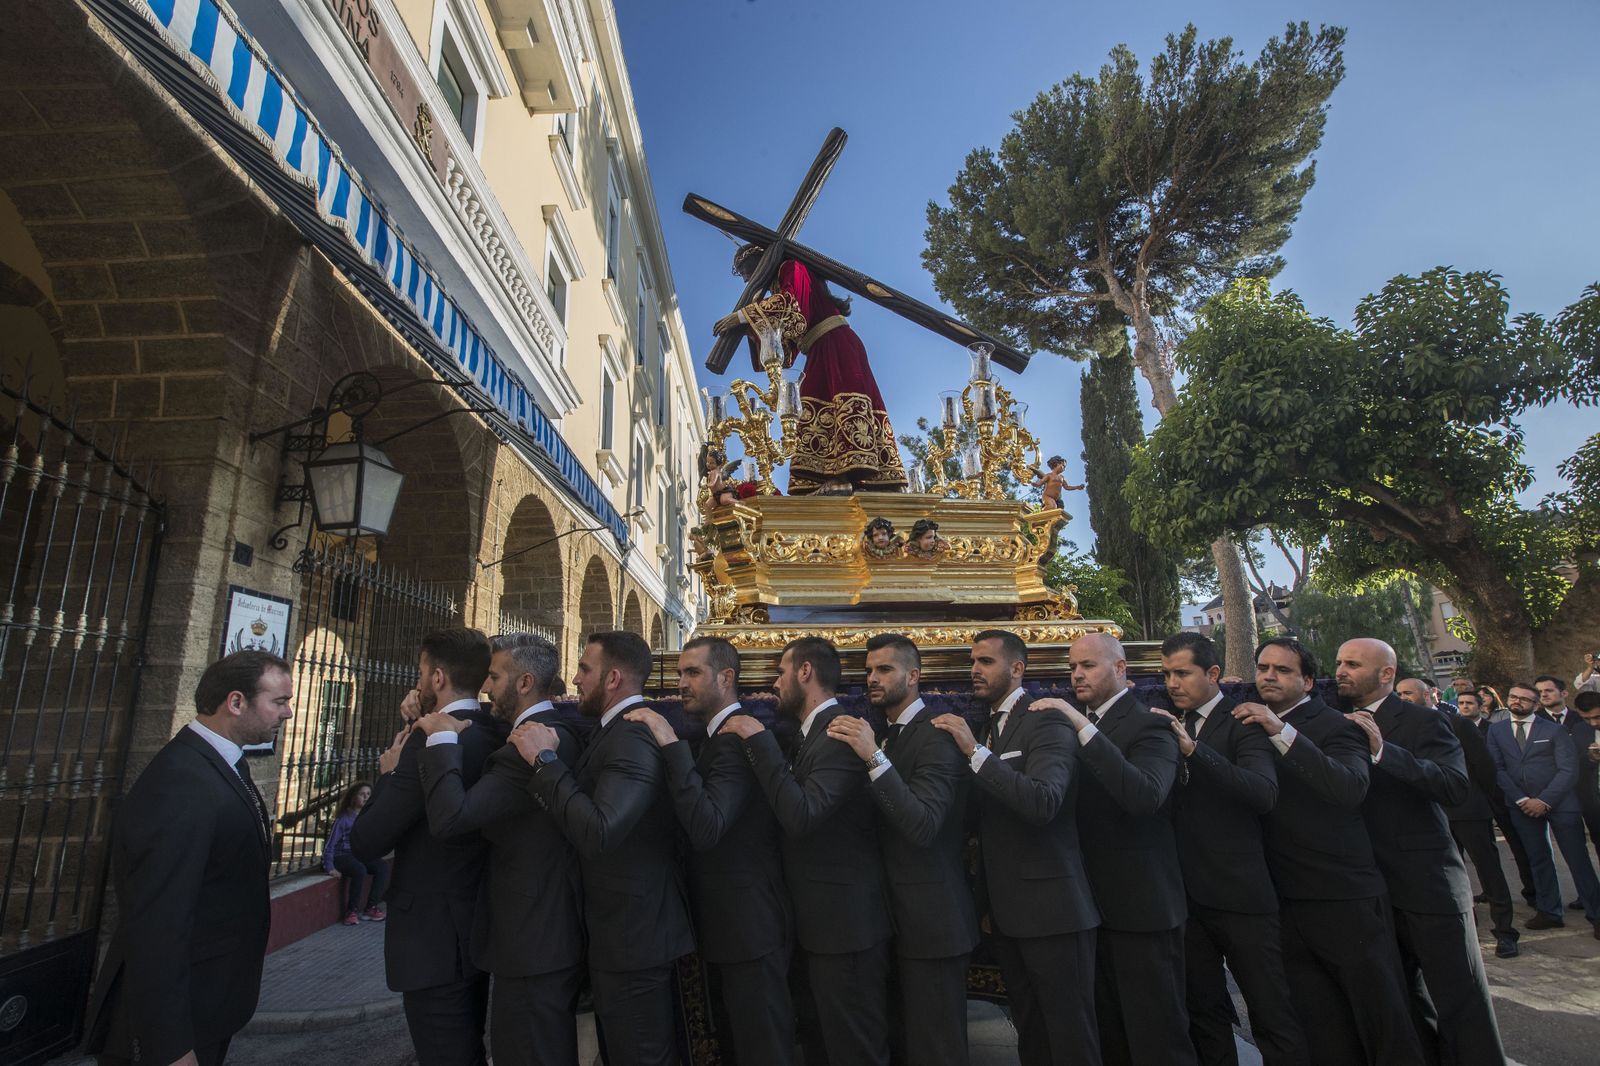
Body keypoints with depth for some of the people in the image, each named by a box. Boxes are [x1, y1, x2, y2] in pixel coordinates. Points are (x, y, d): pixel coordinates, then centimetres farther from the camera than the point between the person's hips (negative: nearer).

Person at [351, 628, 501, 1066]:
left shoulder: (430, 740, -22)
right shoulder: (497, 737, 1)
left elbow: (365, 843, -18)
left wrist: (389, 773, -5)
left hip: (436, 936, -8)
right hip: (481, 926, 8)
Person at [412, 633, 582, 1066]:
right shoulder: (560, 732, 6)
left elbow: (449, 818, -29)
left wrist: (442, 739, -19)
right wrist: (456, 736, 3)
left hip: (531, 942, -9)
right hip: (558, 929, 9)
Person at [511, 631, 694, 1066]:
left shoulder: (633, 736, -25)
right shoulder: (618, 729, 7)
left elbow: (597, 833, -35)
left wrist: (545, 761, -27)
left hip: (632, 934, -10)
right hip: (632, 926, 10)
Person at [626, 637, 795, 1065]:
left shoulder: (739, 737, -21)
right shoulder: (712, 736, 9)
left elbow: (706, 829, -33)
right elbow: (696, 824, 8)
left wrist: (672, 745, -32)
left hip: (749, 921, -9)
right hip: (721, 918, 9)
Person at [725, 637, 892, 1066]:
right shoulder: (811, 733, 10)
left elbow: (802, 816, -31)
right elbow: (796, 814, 8)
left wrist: (759, 739, -26)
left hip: (845, 922, -10)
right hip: (817, 921, 10)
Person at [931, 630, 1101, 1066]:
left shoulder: (1046, 723, -13)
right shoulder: (985, 728, 10)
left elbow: (1043, 804, -29)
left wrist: (975, 752, -29)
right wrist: (986, 898, 10)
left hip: (1050, 907, -7)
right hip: (1006, 910, 8)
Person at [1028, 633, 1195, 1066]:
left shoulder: (1148, 726, -12)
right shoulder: (1076, 724, 9)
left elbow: (1145, 796, -32)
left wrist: (1083, 727, -32)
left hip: (1140, 904, -7)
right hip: (1092, 902, 7)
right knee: (1106, 1027, 17)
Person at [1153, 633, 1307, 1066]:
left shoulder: (1241, 721, -7)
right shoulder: (1169, 723, 8)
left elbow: (1264, 793, -24)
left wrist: (1194, 750, -32)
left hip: (1240, 892, -5)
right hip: (1187, 894, 5)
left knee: (1273, 1015, 5)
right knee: (1203, 1011, 16)